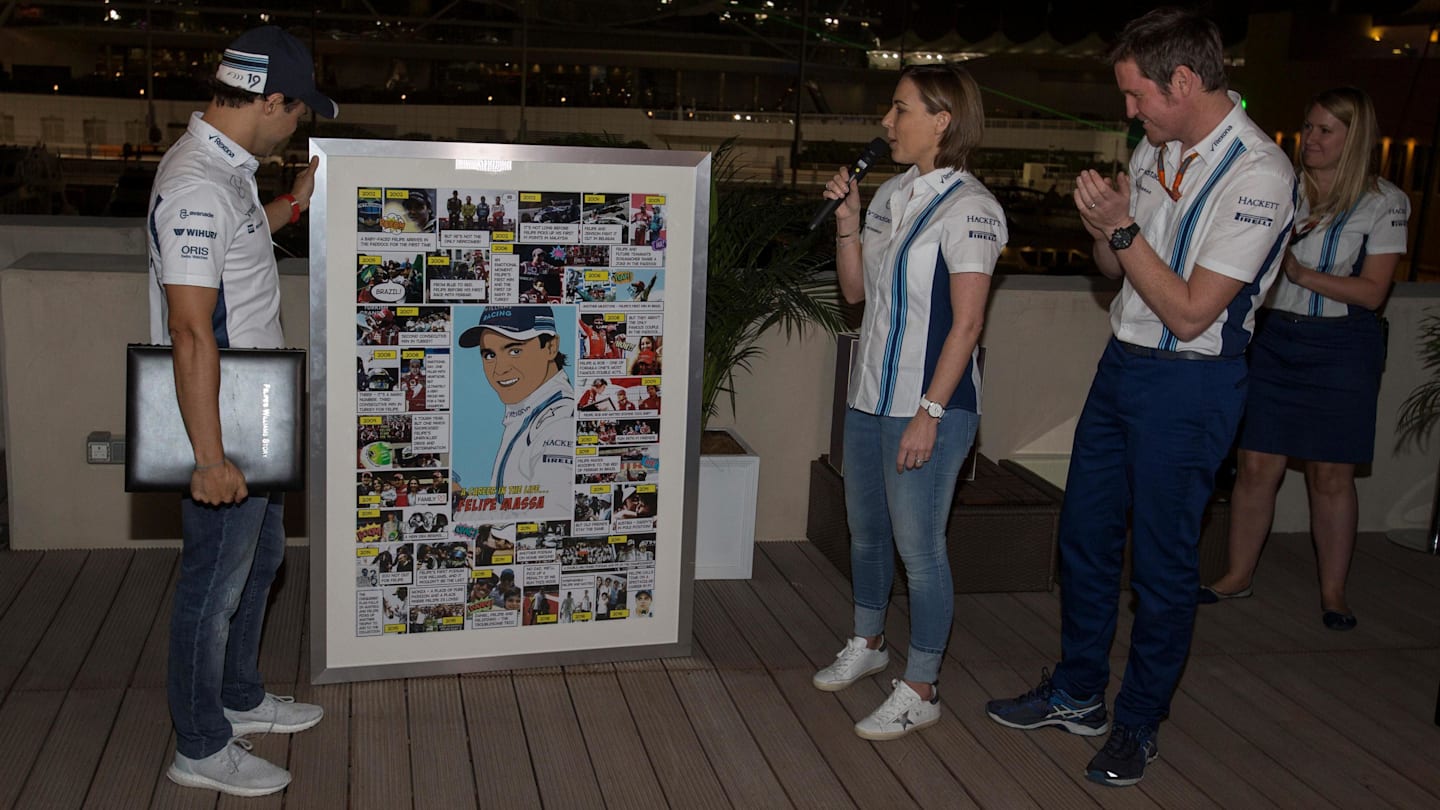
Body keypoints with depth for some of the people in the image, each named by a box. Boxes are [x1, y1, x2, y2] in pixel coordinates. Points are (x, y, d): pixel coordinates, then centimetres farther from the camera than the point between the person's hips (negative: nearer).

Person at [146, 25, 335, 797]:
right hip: (222, 424, -10)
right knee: (215, 585, 4)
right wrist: (209, 457, -27)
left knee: (259, 556, 23)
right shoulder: (198, 185, -25)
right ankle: (201, 748, 21)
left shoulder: (222, 168, 7)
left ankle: (239, 698, 40)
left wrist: (291, 207, 21)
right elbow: (191, 333, -28)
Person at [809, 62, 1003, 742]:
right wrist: (847, 222, 1)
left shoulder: (969, 208, -14)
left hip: (928, 405, -8)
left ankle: (919, 691, 14)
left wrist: (930, 413, -20)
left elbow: (966, 322, -17)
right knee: (866, 530, 20)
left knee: (918, 545, 0)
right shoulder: (891, 194, 10)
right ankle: (868, 643, 41)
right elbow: (855, 290, 15)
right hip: (871, 396, 8)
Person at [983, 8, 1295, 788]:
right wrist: (1102, 227, -7)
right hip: (1122, 363, 8)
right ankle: (1076, 694, 33)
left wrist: (1123, 228, -18)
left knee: (1163, 559, 5)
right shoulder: (1156, 149, 5)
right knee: (1084, 533, 15)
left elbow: (1189, 313, -21)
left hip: (1189, 382, -8)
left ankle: (1139, 724, 25)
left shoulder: (1257, 175, -19)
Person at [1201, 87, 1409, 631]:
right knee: (1257, 467, 4)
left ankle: (1333, 590, 19)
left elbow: (1372, 292, -8)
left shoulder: (1384, 202, -3)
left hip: (1342, 347, -2)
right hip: (1274, 339, 2)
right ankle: (1239, 575, 19)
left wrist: (1302, 273, -17)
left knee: (1330, 477, 5)